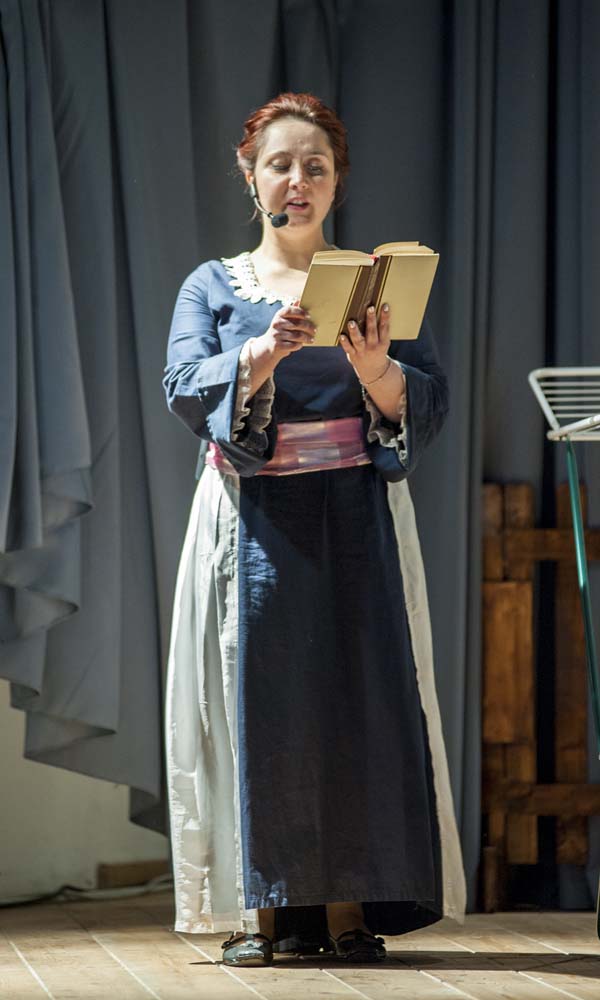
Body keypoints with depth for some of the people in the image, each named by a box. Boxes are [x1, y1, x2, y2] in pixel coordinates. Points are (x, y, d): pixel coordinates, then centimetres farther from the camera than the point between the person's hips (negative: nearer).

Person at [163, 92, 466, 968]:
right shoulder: (213, 286, 10)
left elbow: (431, 401, 1)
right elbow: (187, 389, -8)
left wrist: (375, 368, -20)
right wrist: (265, 353, -26)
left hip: (355, 519, 0)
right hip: (253, 521, 0)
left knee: (357, 692, -5)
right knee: (257, 691, -4)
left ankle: (348, 905, -2)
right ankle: (262, 906, -1)